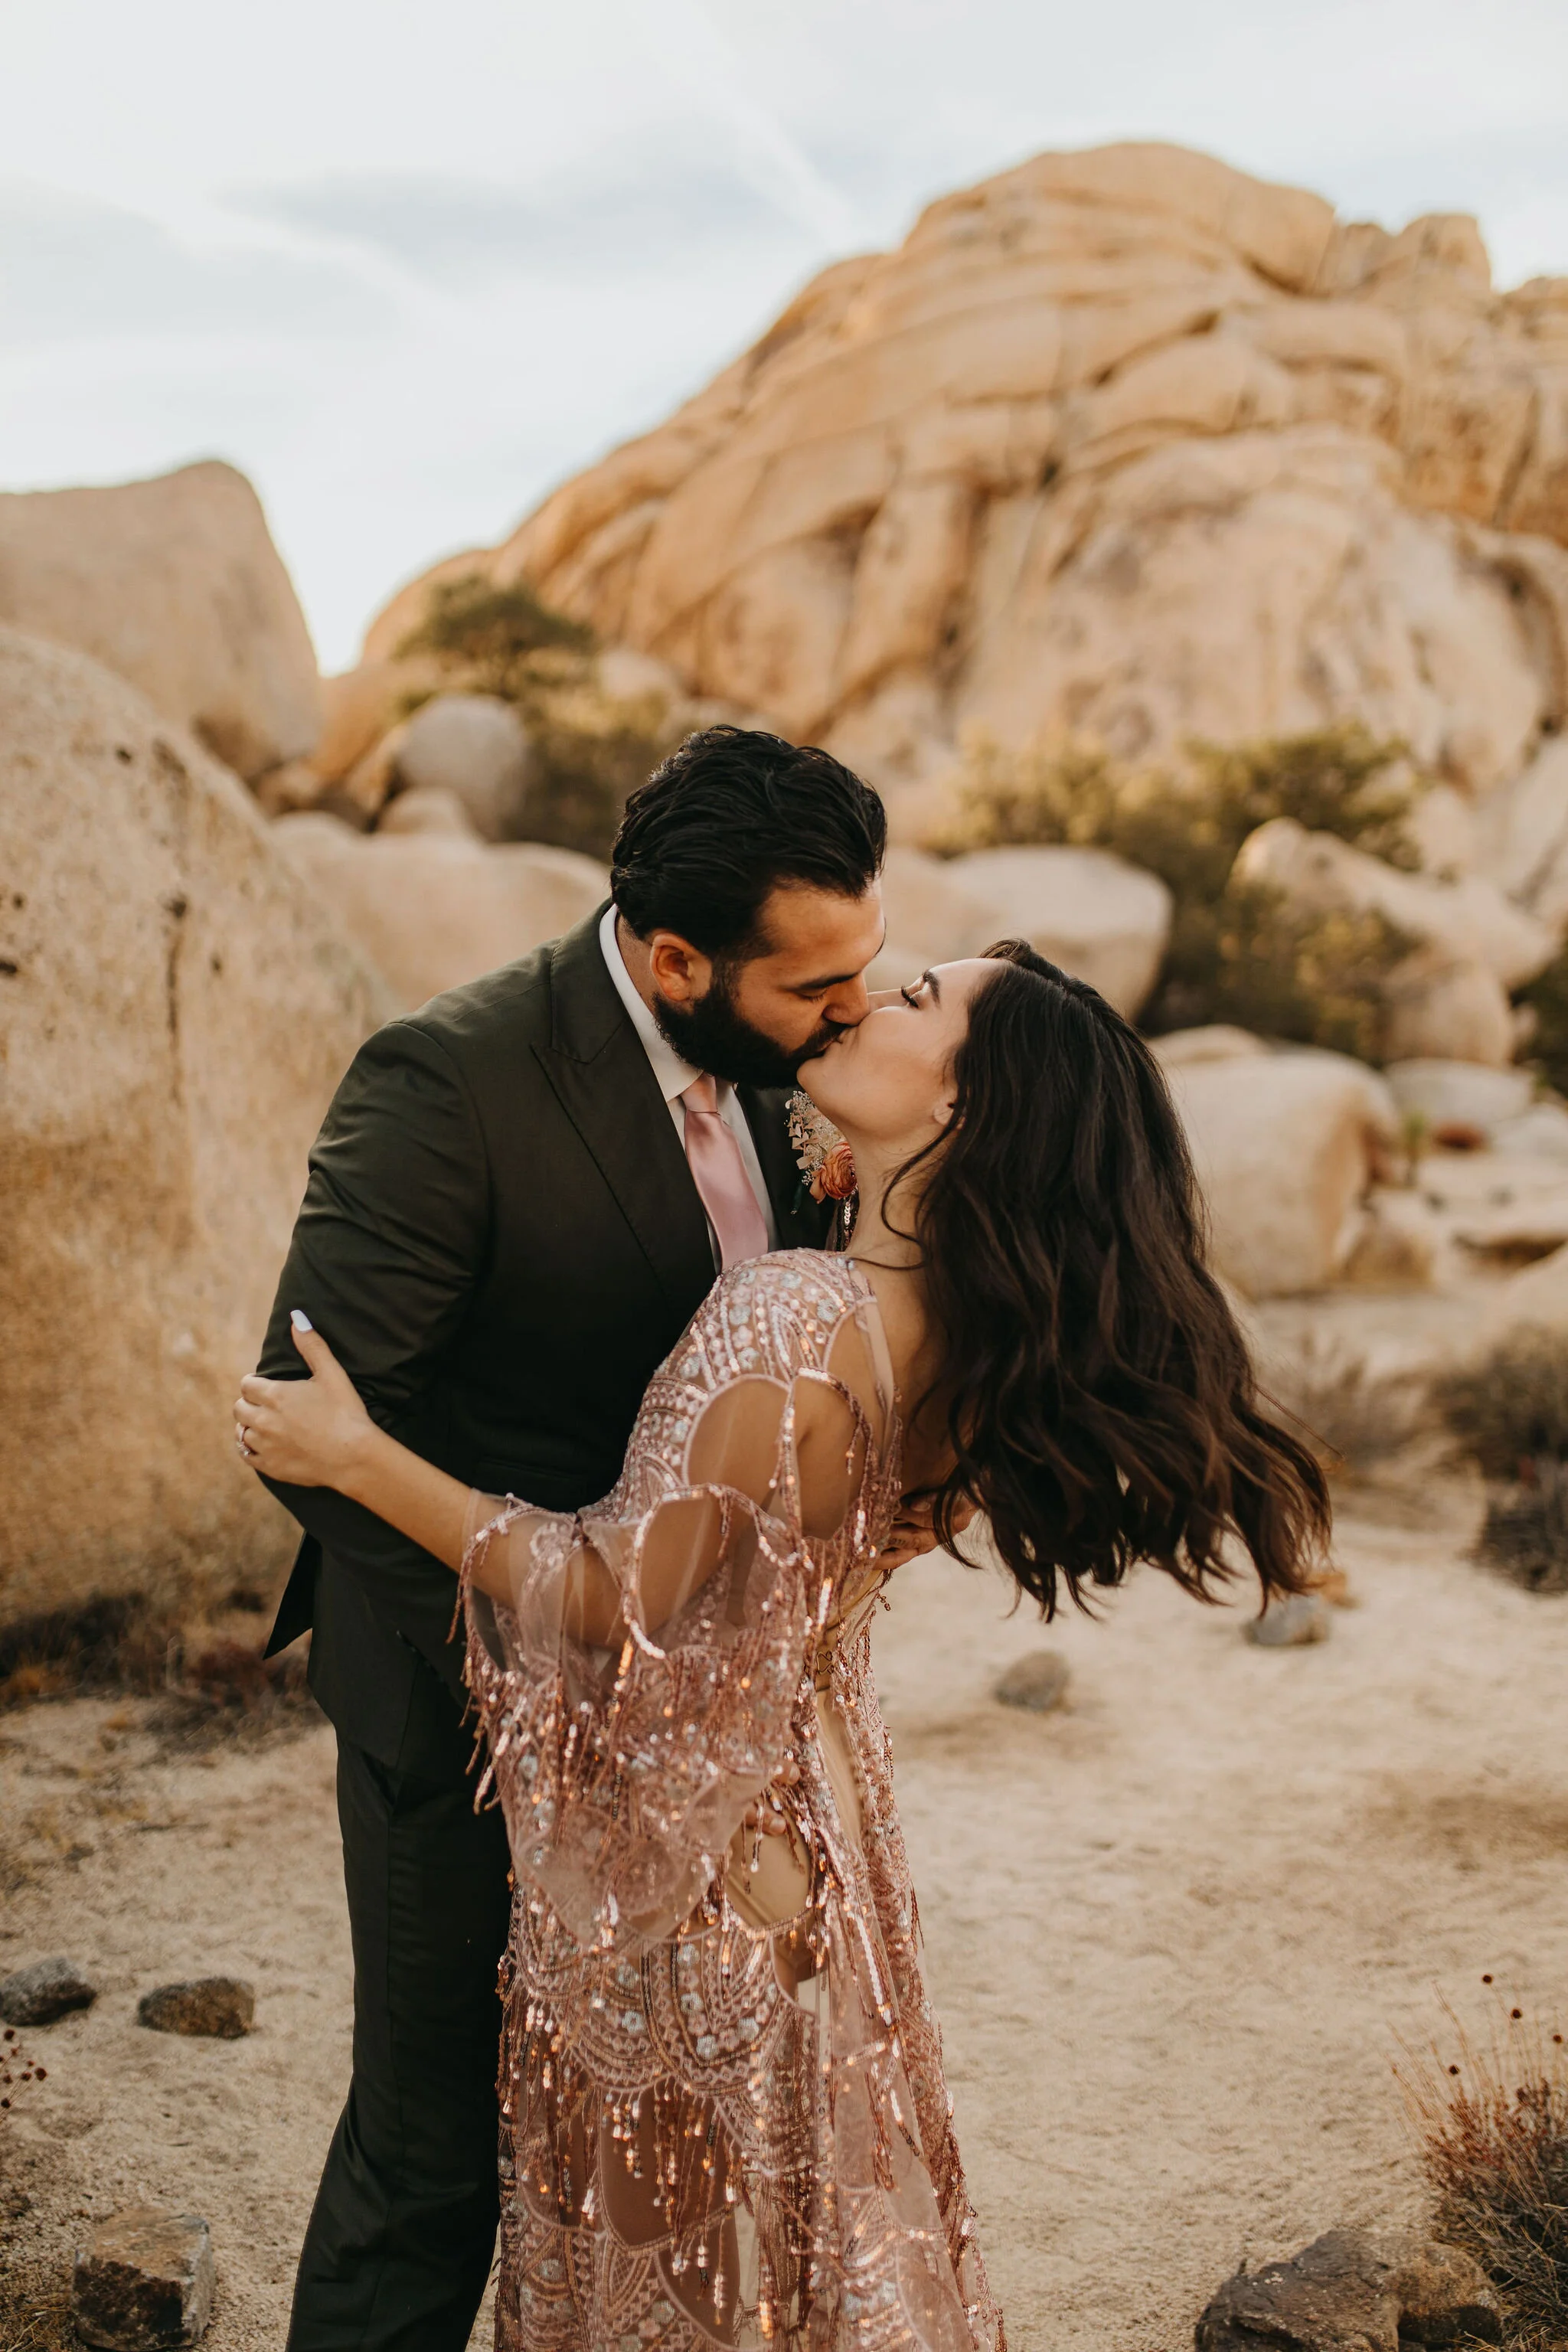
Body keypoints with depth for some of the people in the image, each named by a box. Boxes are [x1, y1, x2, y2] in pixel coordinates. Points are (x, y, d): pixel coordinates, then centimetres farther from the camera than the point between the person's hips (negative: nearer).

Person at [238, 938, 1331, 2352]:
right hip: (805, 1797, 7)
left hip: (685, 1837, -7)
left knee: (672, 2237, 16)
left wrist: (358, 1460, -21)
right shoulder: (963, 1331, -8)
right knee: (807, 2186, 27)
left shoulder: (796, 1322, -33)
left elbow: (617, 1598, -26)